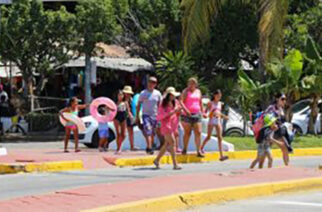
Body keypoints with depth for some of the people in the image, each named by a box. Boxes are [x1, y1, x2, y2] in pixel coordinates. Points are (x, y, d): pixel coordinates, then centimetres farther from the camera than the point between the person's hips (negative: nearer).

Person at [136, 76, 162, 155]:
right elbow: (138, 105, 5)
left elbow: (159, 105, 13)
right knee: (148, 132, -17)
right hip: (146, 115, -3)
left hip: (154, 115, 3)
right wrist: (137, 116, 2)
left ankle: (150, 147, 19)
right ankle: (149, 148, -23)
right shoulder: (143, 93, 0)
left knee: (152, 133, 8)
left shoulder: (157, 93, 6)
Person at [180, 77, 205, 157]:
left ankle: (198, 151, -5)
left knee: (198, 133, -5)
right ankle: (184, 149, 15)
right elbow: (181, 101, -12)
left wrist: (202, 112, 18)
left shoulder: (198, 91, 14)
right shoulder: (186, 91, 0)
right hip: (187, 115, -3)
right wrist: (185, 109, -25)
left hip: (197, 114, 4)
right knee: (187, 133, 1)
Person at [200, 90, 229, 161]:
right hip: (211, 121, -4)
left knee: (220, 137, -7)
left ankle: (221, 156, -14)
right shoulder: (210, 103, -1)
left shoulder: (220, 103, 12)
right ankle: (202, 148, 33)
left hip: (218, 121, 4)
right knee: (208, 137, 4)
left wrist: (224, 116, 7)